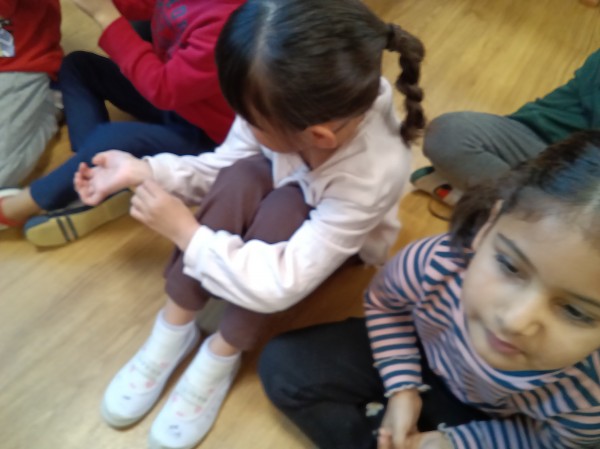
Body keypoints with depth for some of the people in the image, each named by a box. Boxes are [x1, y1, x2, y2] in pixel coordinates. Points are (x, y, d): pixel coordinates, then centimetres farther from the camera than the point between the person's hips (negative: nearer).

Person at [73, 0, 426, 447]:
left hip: (337, 241, -3)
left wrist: (186, 232, -33)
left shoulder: (373, 174, -41)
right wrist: (143, 170, -21)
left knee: (284, 207, -35)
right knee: (241, 179, -30)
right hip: (268, 209, 4)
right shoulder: (290, 104, -30)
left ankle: (221, 356, -16)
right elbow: (223, 164, -11)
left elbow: (278, 287, -39)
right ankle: (173, 331, -14)